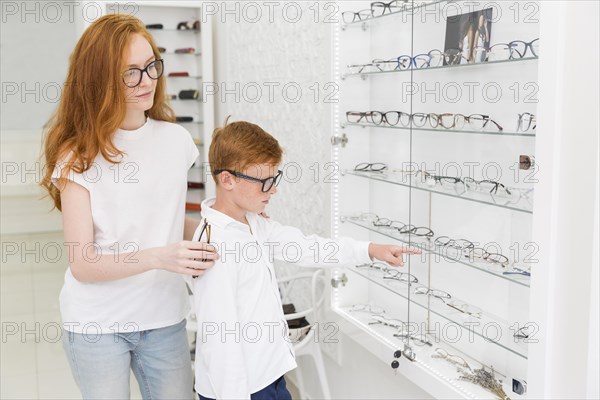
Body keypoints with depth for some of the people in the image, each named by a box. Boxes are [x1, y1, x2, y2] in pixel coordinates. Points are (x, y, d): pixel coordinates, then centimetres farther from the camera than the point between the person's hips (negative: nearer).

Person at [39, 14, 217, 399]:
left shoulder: (176, 140, -1)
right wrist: (157, 257, -29)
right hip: (97, 325, -3)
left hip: (165, 319, 4)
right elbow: (82, 263, -16)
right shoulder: (79, 155, -13)